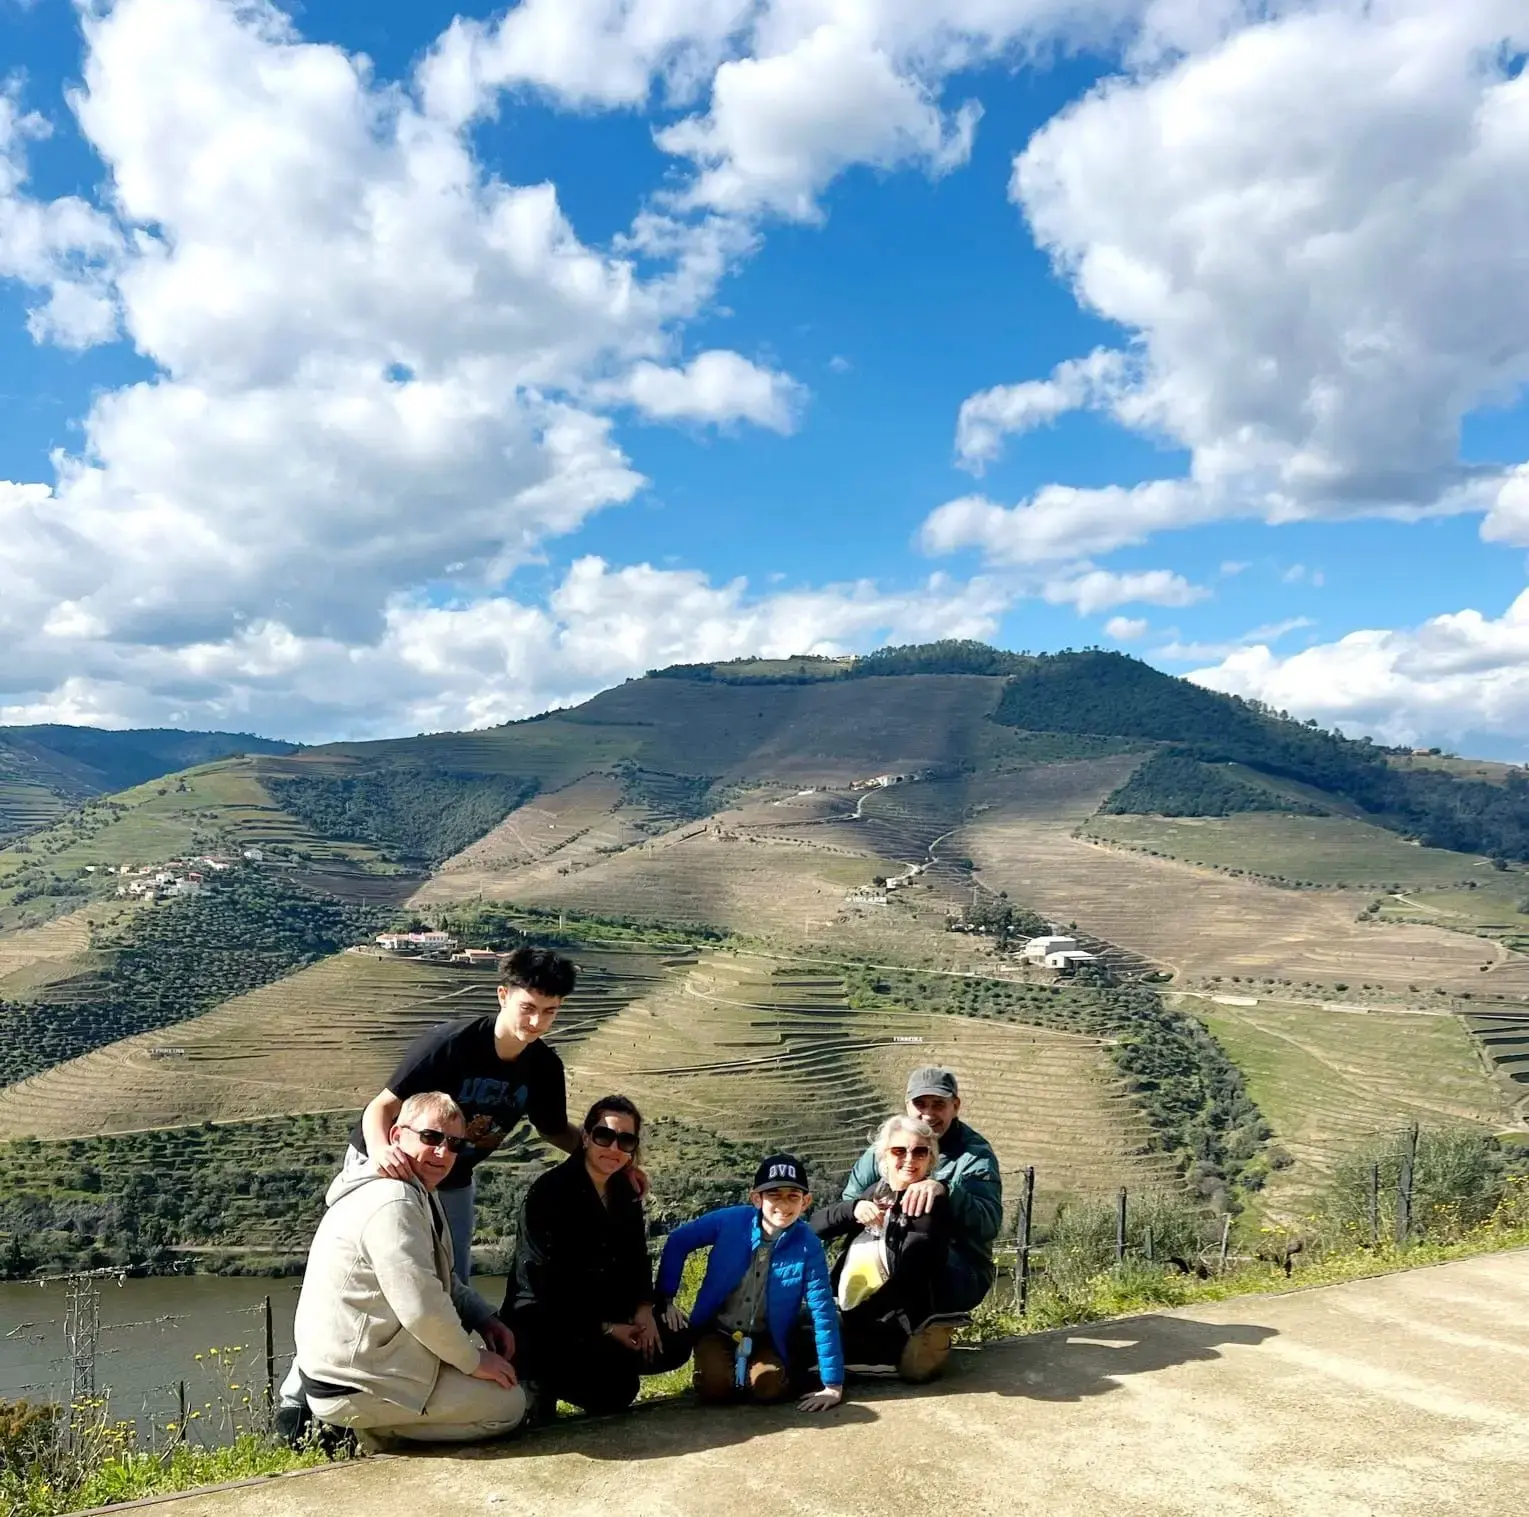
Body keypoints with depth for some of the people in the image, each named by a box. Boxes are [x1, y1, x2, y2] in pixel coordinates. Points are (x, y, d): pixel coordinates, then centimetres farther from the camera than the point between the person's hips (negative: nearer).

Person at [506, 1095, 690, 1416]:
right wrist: (605, 1329, -19)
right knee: (617, 1389, -24)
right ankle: (539, 1381, 0)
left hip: (604, 1316, 9)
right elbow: (545, 1281, -21)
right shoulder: (549, 1193, -20)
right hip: (542, 1325, -8)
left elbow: (636, 1256, 11)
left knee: (674, 1346, -1)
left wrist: (644, 1308, -9)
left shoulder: (626, 1195, 5)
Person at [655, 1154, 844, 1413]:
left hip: (767, 1339, 0)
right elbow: (677, 1242, -5)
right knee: (714, 1386, -25)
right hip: (718, 1330, 1)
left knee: (767, 1387, -27)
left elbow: (823, 1313, -19)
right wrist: (665, 1299, -8)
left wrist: (833, 1385, -20)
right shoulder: (730, 1220, -19)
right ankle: (725, 1366, 11)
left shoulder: (808, 1247, -20)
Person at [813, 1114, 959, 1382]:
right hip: (849, 1316, 8)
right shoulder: (876, 1192, 10)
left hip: (893, 1328, -8)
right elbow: (816, 1225, 2)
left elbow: (905, 1279, -17)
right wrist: (853, 1209, -18)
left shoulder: (933, 1207, -10)